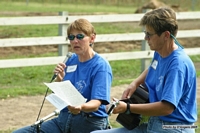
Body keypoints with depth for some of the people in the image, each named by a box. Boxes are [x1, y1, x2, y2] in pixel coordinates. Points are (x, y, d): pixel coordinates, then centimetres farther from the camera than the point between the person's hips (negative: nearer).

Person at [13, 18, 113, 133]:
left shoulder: (101, 66, -8)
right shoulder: (71, 60, 11)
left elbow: (95, 104, -18)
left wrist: (81, 107, -40)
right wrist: (59, 79, -8)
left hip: (90, 123, -6)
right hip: (64, 118, 6)